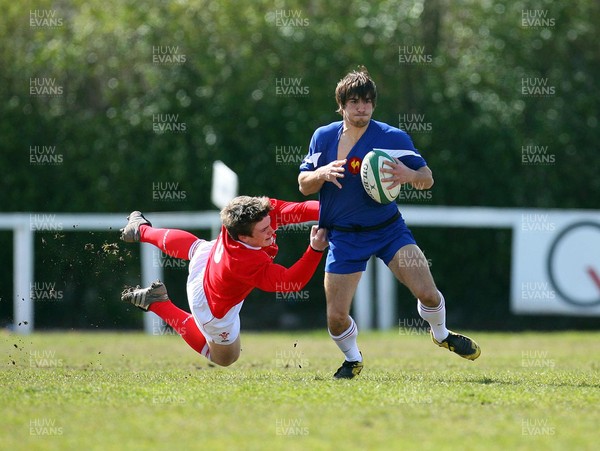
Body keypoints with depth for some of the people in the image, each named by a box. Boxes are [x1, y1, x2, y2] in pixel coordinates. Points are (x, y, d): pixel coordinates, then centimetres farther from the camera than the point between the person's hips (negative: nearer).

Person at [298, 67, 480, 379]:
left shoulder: (393, 138, -8)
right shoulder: (323, 137, -1)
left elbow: (427, 179, -5)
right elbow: (303, 184, 3)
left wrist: (409, 175, -28)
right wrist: (323, 173, -19)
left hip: (388, 228, -1)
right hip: (344, 237, 1)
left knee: (427, 293, -13)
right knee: (336, 318, -6)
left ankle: (441, 334, 22)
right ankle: (352, 359, 28)